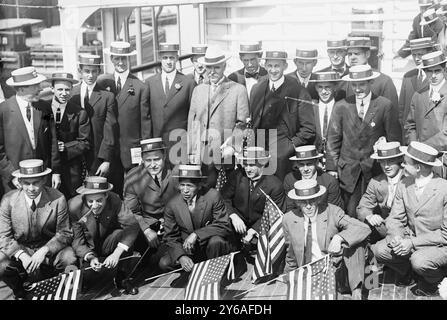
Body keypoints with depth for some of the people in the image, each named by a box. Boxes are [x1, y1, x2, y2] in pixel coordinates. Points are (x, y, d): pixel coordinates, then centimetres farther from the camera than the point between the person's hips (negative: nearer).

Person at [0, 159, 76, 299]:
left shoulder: (57, 199, -14)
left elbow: (64, 234, -9)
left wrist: (44, 251, -27)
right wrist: (21, 255, -28)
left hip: (50, 249, -1)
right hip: (19, 249, 1)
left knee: (69, 258, -31)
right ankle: (20, 293, 7)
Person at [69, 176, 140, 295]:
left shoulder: (114, 200, -23)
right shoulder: (74, 206, -22)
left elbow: (132, 225, -31)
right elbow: (77, 241, -16)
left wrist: (117, 253, -43)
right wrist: (91, 257, -34)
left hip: (108, 247, -1)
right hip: (88, 251, 1)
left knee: (122, 234, -31)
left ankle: (122, 278, -12)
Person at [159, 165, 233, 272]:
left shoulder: (213, 196, -14)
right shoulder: (172, 205, -7)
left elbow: (225, 227, -17)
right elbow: (171, 238, -3)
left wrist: (196, 235, -29)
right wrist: (181, 256, -24)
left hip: (211, 246, -2)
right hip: (188, 250, 2)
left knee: (216, 240, -33)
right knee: (164, 264, -19)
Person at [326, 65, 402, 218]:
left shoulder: (385, 106, -2)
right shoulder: (341, 107, 3)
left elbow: (394, 139, 2)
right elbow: (333, 139, 6)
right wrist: (332, 167, 2)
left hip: (375, 171, -1)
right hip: (348, 170, 1)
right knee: (351, 213, 0)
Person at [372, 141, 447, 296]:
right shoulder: (404, 185, -2)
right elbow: (395, 218, 2)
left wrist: (413, 243, -23)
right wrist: (396, 237, -20)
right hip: (409, 239, 5)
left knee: (419, 261, -34)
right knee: (378, 250, -16)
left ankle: (434, 280, 3)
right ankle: (406, 272, 14)